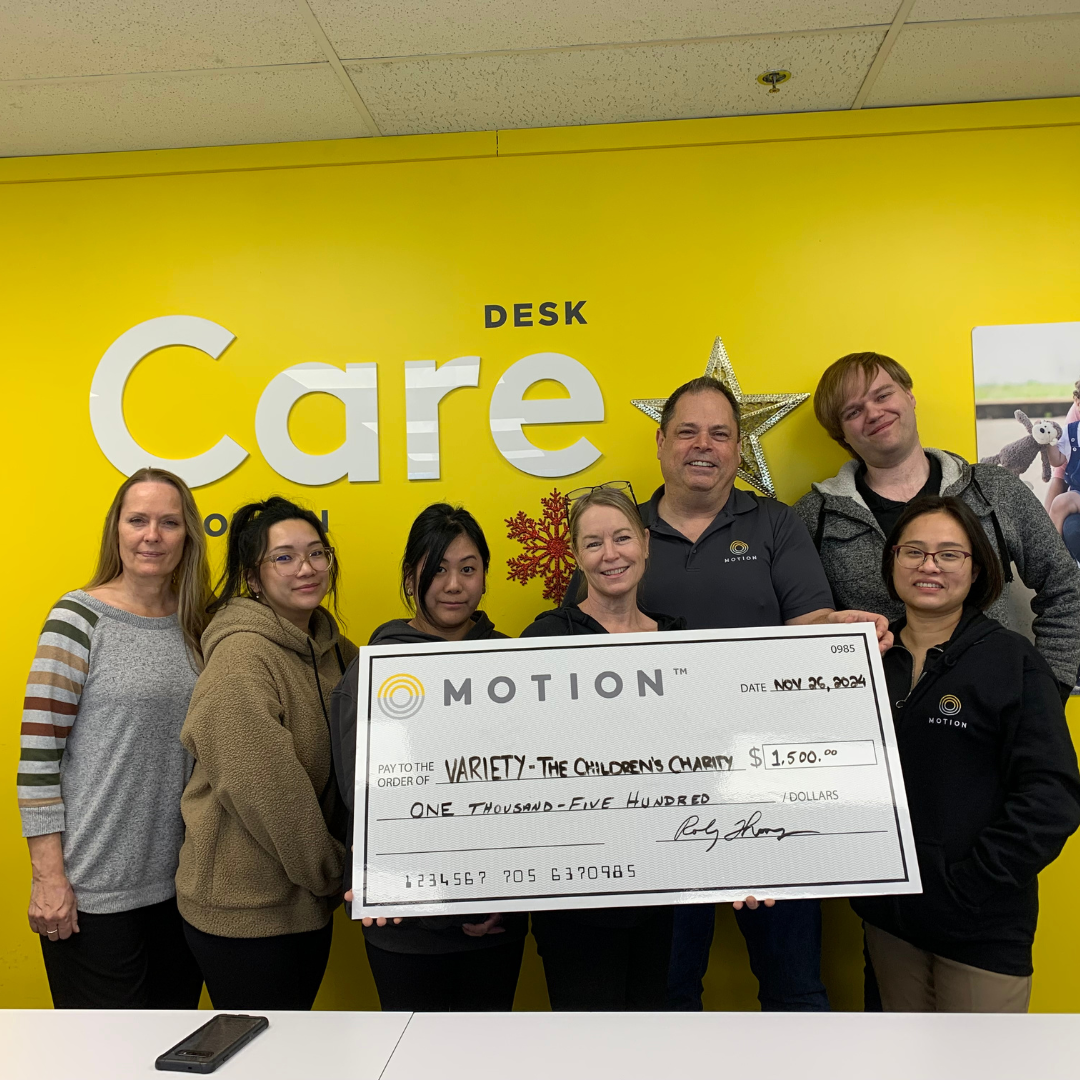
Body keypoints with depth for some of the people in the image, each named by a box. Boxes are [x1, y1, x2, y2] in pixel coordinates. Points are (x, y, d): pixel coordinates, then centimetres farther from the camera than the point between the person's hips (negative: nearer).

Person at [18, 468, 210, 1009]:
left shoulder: (195, 627, 5)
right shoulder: (80, 615, -9)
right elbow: (37, 752, -10)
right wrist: (47, 876, -12)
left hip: (181, 884, 5)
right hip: (93, 892, -5)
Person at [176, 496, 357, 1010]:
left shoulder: (336, 650, 4)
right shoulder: (240, 658, -20)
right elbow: (266, 791, -22)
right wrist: (333, 875, -12)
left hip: (308, 904, 7)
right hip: (244, 911, -7)